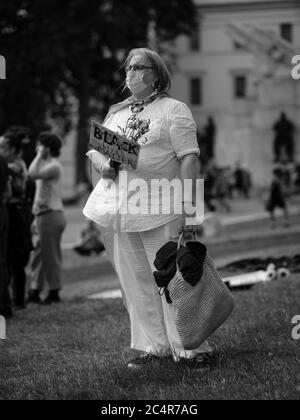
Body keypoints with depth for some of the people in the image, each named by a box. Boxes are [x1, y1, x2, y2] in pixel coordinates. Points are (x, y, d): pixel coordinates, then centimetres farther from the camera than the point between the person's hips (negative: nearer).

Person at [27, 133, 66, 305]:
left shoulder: (54, 166, -12)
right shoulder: (47, 166, 19)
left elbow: (33, 173, -30)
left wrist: (39, 155, -17)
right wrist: (37, 217, 19)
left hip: (51, 215, -10)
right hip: (45, 215, 10)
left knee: (51, 256, -4)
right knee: (39, 255, 10)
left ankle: (54, 292, 2)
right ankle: (35, 291, 13)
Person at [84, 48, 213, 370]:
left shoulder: (173, 110, 1)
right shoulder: (115, 115, 18)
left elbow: (189, 159, -6)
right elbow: (97, 152, 24)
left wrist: (188, 206, -15)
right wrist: (103, 165, -1)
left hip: (162, 210, -5)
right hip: (122, 212, 6)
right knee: (136, 282, 6)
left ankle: (192, 348, 0)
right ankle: (152, 346, 14)